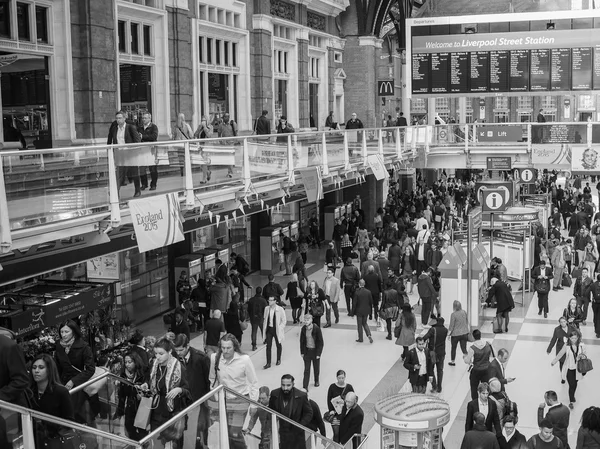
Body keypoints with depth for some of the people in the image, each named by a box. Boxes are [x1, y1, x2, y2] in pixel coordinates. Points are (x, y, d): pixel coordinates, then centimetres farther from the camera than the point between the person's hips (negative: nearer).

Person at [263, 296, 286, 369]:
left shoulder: (280, 309, -13)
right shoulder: (267, 308, 0)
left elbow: (283, 321, -7)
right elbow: (265, 319, 10)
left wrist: (280, 328, -13)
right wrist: (264, 327, 5)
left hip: (277, 330, -3)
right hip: (269, 329, 3)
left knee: (278, 345, 15)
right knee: (268, 346, 0)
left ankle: (278, 360, 35)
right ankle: (268, 363, 4)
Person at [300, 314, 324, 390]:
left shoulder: (317, 329, -18)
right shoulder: (303, 329, -7)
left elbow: (320, 342, -13)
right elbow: (302, 341, 3)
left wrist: (318, 353, -14)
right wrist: (302, 352, 2)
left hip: (315, 351, -2)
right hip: (307, 351, 2)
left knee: (316, 368, 17)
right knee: (306, 369, 2)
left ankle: (316, 381, 41)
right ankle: (305, 386, 5)